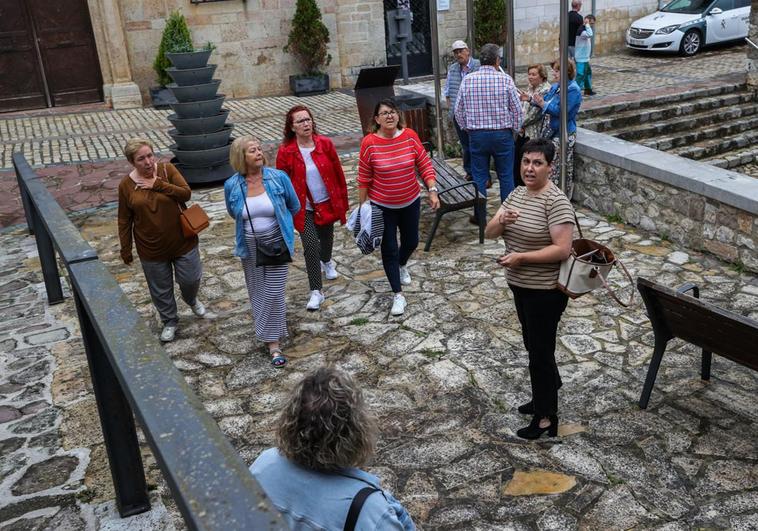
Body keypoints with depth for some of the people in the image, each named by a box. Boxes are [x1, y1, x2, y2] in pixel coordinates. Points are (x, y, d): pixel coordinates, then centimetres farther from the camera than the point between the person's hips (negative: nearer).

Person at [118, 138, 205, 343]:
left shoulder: (167, 169, -9)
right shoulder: (126, 185, -8)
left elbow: (186, 193, -17)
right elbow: (124, 221, -1)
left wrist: (158, 184, -24)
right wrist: (125, 250, 1)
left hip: (182, 241, 0)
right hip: (151, 249, 0)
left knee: (190, 279, 12)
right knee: (161, 289, 13)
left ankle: (191, 300, 47)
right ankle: (170, 321, 37)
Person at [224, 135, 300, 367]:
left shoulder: (279, 177, -12)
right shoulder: (231, 186, -9)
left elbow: (294, 206, 5)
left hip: (277, 243, -2)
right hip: (250, 247, 2)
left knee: (274, 292, -3)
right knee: (257, 293, 12)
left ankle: (273, 342, 9)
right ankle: (268, 333, 33)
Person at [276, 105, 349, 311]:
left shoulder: (325, 144, -8)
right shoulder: (285, 151, -13)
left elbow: (338, 173, 0)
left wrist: (343, 200, 3)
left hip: (328, 203, 3)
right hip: (304, 208, -3)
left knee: (326, 237, 23)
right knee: (310, 246, -10)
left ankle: (326, 261, 58)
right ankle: (316, 292, -1)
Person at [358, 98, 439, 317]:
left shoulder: (410, 136, -9)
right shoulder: (369, 143, -15)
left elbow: (425, 165, -3)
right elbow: (364, 179, -8)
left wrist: (432, 190, -12)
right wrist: (362, 207, -5)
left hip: (410, 202, 3)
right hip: (382, 206, -3)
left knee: (411, 241, 20)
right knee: (389, 249, 2)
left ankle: (402, 266, 55)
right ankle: (398, 295, 16)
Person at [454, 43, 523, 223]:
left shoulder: (467, 80, -4)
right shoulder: (505, 79, -9)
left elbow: (459, 110, 2)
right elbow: (517, 110, -5)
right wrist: (514, 131, 10)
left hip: (476, 135, 1)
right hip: (502, 134, -1)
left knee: (479, 177, 10)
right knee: (506, 176, 10)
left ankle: (480, 217, 16)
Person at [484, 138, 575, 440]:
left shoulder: (556, 201, -20)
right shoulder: (517, 193, 4)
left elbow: (562, 249, -25)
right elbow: (489, 233, 3)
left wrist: (521, 257, -26)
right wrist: (501, 221, -19)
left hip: (545, 290, -8)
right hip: (519, 285, 8)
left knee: (540, 351, 2)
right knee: (533, 344, 22)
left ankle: (546, 417, 17)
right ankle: (547, 394, 42)